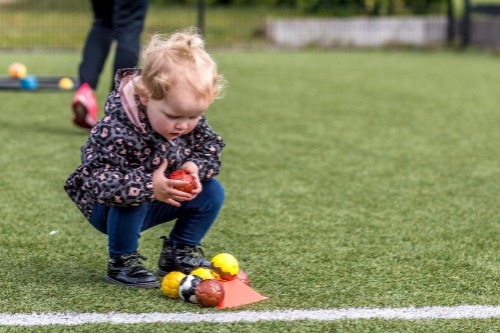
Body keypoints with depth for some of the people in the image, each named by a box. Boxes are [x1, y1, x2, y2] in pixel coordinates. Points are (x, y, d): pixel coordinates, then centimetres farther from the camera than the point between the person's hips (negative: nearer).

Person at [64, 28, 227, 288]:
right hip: (113, 209, -6)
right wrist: (150, 187, -48)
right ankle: (121, 262, -13)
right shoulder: (115, 130, -37)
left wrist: (195, 167, -25)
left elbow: (210, 147, -2)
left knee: (212, 191, -5)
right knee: (132, 201, -38)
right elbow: (99, 181, -41)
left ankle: (180, 253, 12)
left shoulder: (191, 120, -15)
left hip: (161, 198, 6)